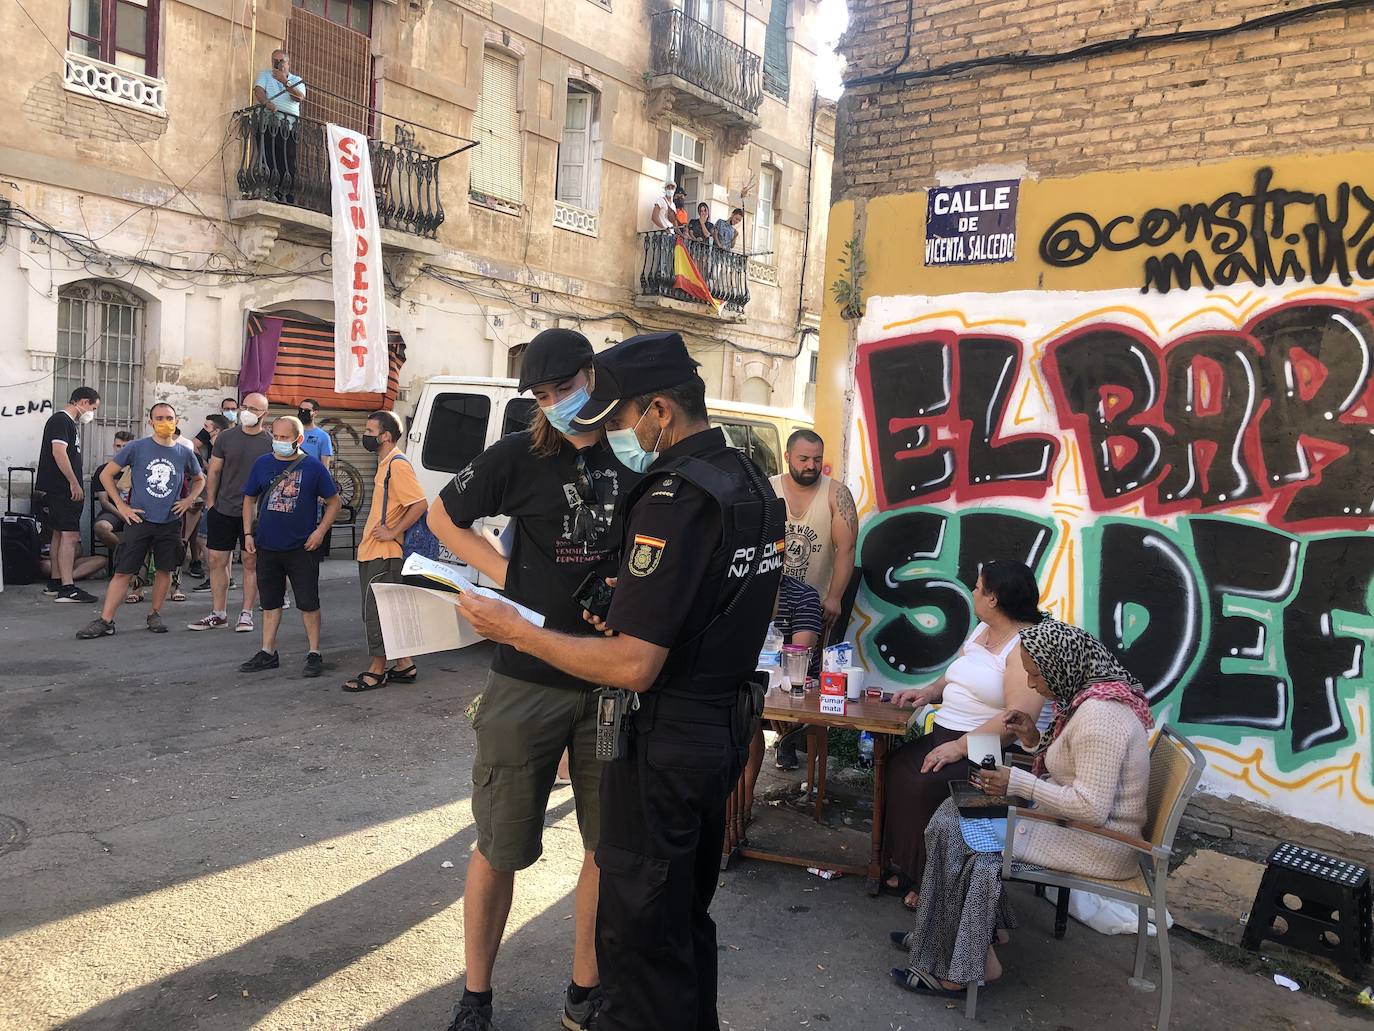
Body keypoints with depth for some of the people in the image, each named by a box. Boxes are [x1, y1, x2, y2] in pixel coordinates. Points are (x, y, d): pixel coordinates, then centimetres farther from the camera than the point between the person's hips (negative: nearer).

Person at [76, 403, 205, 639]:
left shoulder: (185, 454, 4)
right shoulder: (136, 448, -3)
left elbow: (200, 480, 22)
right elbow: (106, 474, 4)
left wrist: (189, 500, 5)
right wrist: (121, 505, -2)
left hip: (170, 522, 2)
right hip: (139, 520, -2)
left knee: (165, 569, 8)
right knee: (123, 572, -2)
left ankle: (155, 615, 23)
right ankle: (105, 621, 2)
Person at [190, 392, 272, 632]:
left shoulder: (271, 443, -2)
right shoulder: (226, 437, 3)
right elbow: (214, 472, 8)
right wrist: (210, 503, 4)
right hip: (223, 510, 2)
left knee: (251, 562, 4)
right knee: (217, 560, 5)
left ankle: (246, 613, 15)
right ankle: (218, 614, 16)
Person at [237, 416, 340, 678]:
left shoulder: (313, 466, -5)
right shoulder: (262, 464, 4)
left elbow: (333, 502, 1)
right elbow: (249, 499, 14)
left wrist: (320, 531, -9)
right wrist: (248, 533, 6)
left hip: (302, 548, -4)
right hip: (267, 546, 4)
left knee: (308, 602, 2)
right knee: (270, 602, 13)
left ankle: (314, 654, 11)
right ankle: (268, 653, 23)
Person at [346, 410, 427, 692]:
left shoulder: (398, 464, -16)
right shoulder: (385, 463, 15)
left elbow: (420, 504, -25)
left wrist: (392, 532, -21)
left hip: (383, 554, -10)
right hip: (371, 552, 10)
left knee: (376, 612, -2)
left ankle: (376, 670, 8)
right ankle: (404, 665, 22)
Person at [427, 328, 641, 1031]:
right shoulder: (518, 456, -6)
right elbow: (444, 517, 8)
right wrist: (508, 577, -3)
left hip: (617, 683, 3)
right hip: (529, 681, -2)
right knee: (500, 849, 9)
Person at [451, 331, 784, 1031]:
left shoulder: (676, 498, -24)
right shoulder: (752, 484, 7)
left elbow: (633, 666, -27)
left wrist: (514, 631, -19)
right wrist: (640, 608, 14)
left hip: (665, 743, -10)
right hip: (726, 727, 10)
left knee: (638, 932, 7)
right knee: (687, 914, 26)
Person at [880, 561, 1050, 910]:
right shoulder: (982, 630, 14)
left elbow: (1019, 717, -25)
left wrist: (960, 746, -27)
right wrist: (930, 691, 6)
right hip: (946, 735, 9)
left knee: (926, 785, -26)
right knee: (896, 767, -8)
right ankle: (904, 867, 2)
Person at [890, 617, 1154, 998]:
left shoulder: (1098, 715, -26)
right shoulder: (1092, 696, 6)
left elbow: (1092, 807, -28)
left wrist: (1019, 782, -22)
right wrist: (1035, 739, 2)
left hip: (1100, 845, -10)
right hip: (1074, 821, 10)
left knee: (958, 836, -13)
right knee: (955, 813, 5)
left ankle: (960, 969, 2)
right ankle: (943, 937, 12)